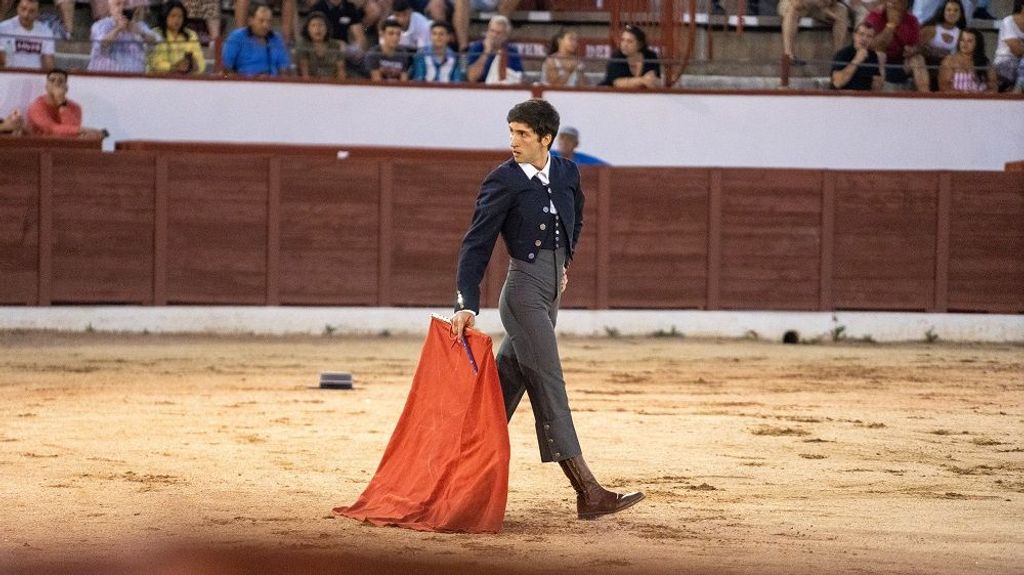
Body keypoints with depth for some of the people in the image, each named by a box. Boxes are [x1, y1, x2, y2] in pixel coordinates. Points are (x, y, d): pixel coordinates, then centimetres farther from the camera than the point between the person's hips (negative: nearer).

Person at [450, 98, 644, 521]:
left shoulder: (566, 173, 6)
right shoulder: (503, 182, -10)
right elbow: (477, 245, -12)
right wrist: (467, 304, -19)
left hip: (551, 291, 7)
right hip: (524, 290, -7)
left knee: (507, 386, 12)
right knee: (549, 389, -8)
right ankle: (588, 493, -13)